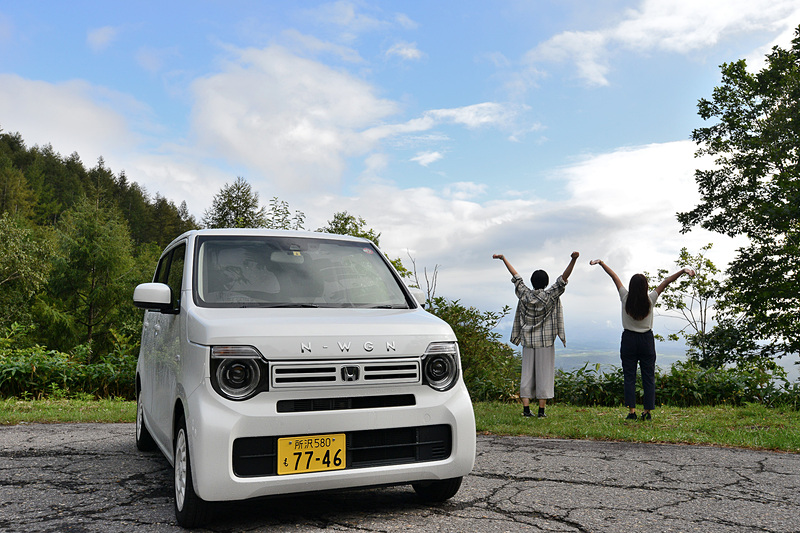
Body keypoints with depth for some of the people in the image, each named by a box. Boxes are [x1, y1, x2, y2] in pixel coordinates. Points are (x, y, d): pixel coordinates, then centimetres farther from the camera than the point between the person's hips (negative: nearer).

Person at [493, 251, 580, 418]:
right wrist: (573, 260, -21)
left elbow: (516, 276, 9)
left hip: (528, 341, 3)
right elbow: (564, 277, -13)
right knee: (544, 374, 1)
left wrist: (503, 259, 20)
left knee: (527, 374, 5)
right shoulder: (550, 296, -7)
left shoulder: (525, 294, 1)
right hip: (545, 342, -3)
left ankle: (526, 409, 3)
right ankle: (541, 410, 1)